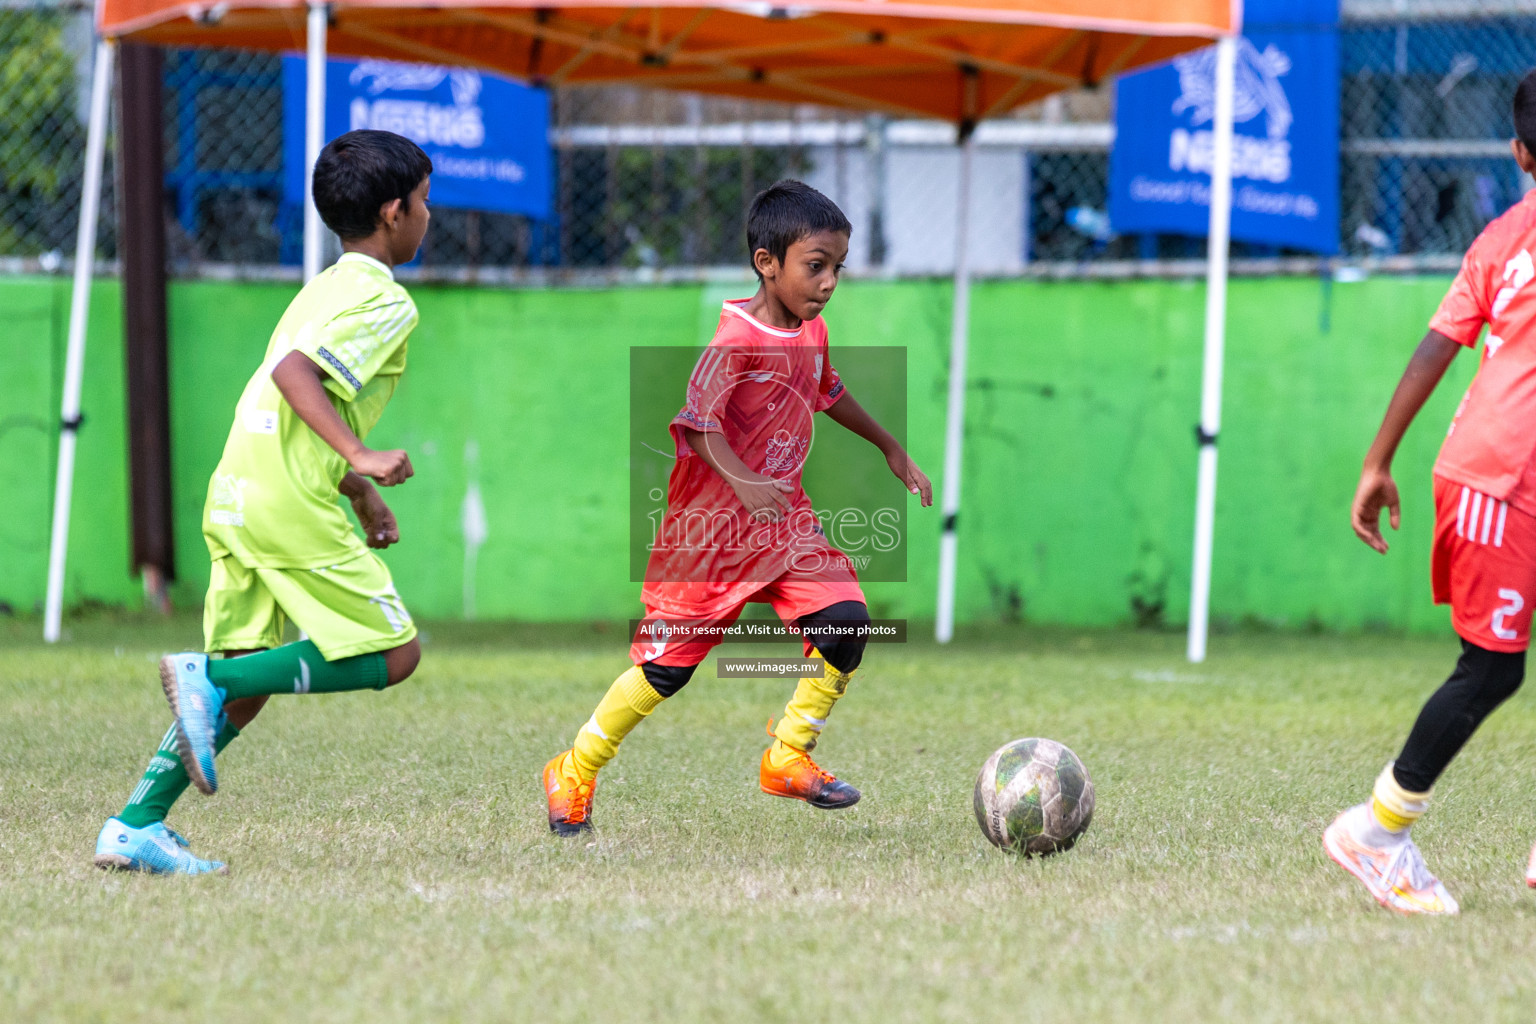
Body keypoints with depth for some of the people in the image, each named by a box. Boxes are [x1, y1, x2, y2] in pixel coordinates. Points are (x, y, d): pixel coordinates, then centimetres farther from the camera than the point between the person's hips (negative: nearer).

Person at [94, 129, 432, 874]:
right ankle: (210, 678, -14)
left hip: (237, 498, 9)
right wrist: (359, 459, -26)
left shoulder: (329, 288, 22)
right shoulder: (385, 301, -8)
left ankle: (136, 826, 4)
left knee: (250, 681, 12)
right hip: (291, 506, -9)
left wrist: (359, 492, 30)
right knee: (393, 654, -3)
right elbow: (293, 372, -22)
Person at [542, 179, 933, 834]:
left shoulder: (812, 333, 5)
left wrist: (891, 450, 31)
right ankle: (574, 774, 15)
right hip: (711, 529, -7)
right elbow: (697, 422, -28)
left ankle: (788, 759, 7)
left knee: (846, 625, -9)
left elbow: (829, 394, 26)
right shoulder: (737, 337, -20)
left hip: (783, 520, 7)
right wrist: (742, 481, -42)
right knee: (668, 662, -3)